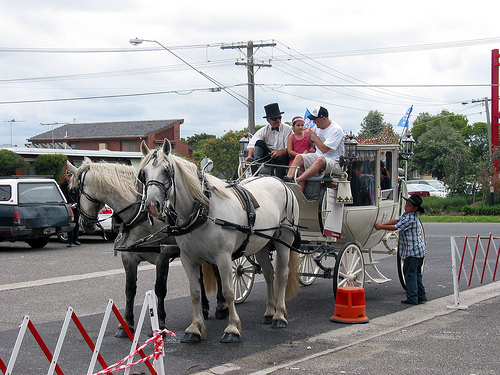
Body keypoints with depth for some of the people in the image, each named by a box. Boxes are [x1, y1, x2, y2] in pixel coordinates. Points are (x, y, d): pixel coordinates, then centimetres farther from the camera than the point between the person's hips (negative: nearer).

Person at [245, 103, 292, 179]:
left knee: (280, 159, -36)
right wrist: (250, 155, -24)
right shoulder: (263, 131, 10)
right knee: (259, 142, -18)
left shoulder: (287, 129, 3)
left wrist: (279, 153, -27)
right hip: (268, 155, 3)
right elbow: (252, 143, -4)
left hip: (282, 155, -2)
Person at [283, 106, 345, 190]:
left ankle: (296, 181, -49)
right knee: (299, 157, -14)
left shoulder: (336, 130, -15)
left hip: (334, 162, -8)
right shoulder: (317, 126, 8)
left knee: (320, 160, -39)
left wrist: (312, 134, -16)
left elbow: (324, 149, -23)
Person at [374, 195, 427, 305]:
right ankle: (421, 296, 20)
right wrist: (382, 225, 1)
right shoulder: (406, 215, 13)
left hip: (413, 251, -10)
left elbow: (396, 227, -17)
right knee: (416, 273, 15)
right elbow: (396, 220, 12)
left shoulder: (410, 219, -18)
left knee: (410, 273, -6)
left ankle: (412, 298, -5)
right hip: (419, 250, 10)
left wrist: (381, 227, -9)